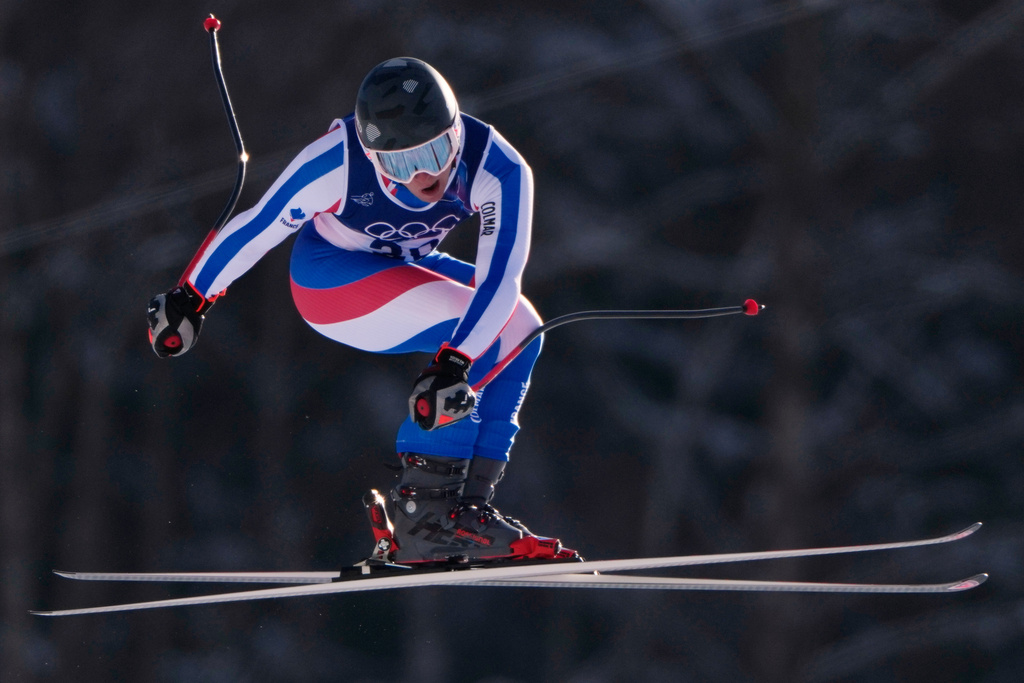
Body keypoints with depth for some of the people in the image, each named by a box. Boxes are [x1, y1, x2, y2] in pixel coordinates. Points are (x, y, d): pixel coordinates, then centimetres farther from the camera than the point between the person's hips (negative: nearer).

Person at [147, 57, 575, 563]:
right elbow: (258, 227, -19)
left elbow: (501, 275, -36)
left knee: (519, 328, -16)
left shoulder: (497, 169, -29)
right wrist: (189, 299, -6)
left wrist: (454, 364, -49)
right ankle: (424, 512, -23)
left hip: (407, 266, 5)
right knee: (475, 326, -25)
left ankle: (469, 504, -14)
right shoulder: (336, 162, -33)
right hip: (330, 276, -5)